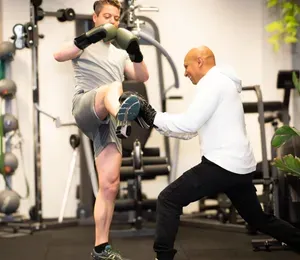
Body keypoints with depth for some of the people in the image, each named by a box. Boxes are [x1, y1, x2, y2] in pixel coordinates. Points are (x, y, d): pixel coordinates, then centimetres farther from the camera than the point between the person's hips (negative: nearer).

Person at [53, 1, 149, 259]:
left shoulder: (120, 53, 32)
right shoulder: (85, 44, 17)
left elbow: (143, 77, 19)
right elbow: (59, 55, -4)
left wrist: (136, 53, 2)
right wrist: (86, 39, -15)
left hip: (108, 121, 5)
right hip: (86, 107, -5)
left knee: (110, 184, -4)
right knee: (114, 86, -40)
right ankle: (122, 112, -78)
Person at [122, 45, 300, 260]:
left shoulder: (213, 82, -7)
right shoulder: (222, 83, 24)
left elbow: (188, 123, -18)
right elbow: (190, 130, 22)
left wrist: (152, 116, -8)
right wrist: (152, 116, 15)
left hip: (222, 164, -10)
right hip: (240, 166, 10)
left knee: (168, 200, -8)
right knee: (259, 219, 23)